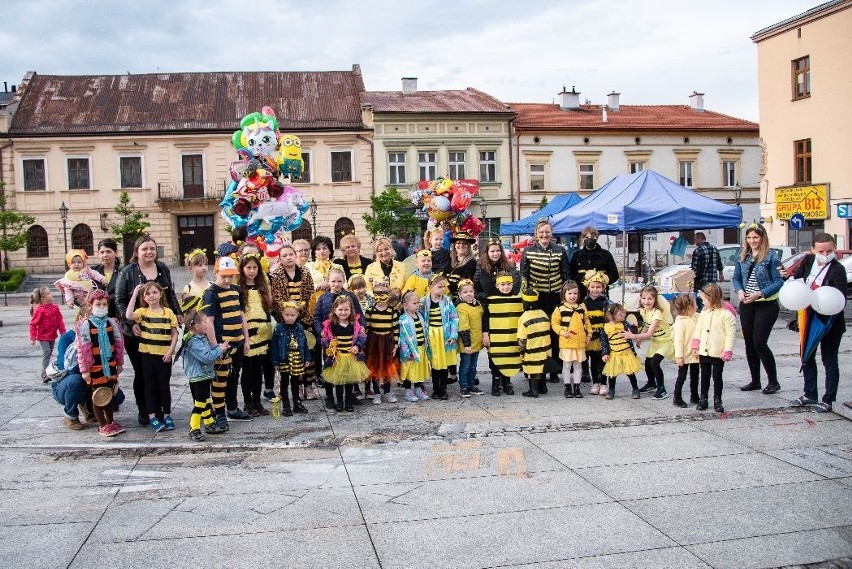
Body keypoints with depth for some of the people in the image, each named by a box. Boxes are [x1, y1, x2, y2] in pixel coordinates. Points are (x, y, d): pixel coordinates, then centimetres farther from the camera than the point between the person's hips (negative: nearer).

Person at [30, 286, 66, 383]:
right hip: (43, 336, -6)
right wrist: (32, 338, -14)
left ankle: (47, 372, 26)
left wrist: (63, 333, 6)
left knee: (49, 353, 14)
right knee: (46, 353, -12)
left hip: (52, 335, 6)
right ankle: (44, 374, -9)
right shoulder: (39, 310, -17)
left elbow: (60, 321, 7)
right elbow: (33, 324, -13)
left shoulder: (55, 307, 1)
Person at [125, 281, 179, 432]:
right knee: (150, 386, 6)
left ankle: (167, 416, 19)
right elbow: (128, 316, -22)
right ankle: (152, 417, 12)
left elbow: (174, 334, 3)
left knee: (164, 386, 8)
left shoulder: (168, 312, 1)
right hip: (147, 354, 0)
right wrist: (134, 295, -18)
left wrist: (170, 351, -8)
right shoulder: (142, 312, -1)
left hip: (164, 355, 0)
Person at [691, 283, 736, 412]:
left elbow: (730, 334, -14)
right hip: (703, 352, 5)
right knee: (704, 376, 14)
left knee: (717, 377, 6)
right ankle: (703, 399, 23)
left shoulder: (726, 314, -13)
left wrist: (727, 351, -17)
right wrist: (695, 345, 7)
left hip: (718, 353, -5)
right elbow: (698, 329, 12)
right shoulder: (704, 313, 6)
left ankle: (717, 400, 17)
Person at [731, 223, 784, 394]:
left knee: (759, 343, -9)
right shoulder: (743, 257, 8)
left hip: (766, 305, -6)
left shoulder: (771, 256, -8)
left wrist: (760, 294, -20)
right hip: (746, 305, 6)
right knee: (749, 343, 9)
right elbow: (736, 278, 12)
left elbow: (779, 281, -11)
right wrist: (739, 291, -8)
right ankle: (755, 381, 20)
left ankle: (773, 381, 6)